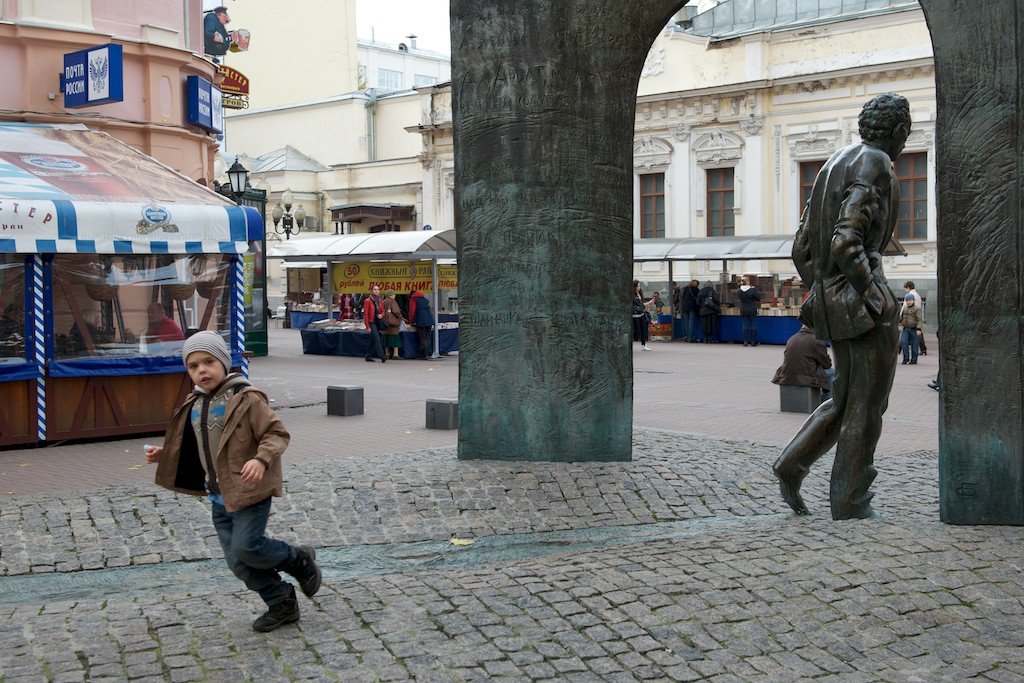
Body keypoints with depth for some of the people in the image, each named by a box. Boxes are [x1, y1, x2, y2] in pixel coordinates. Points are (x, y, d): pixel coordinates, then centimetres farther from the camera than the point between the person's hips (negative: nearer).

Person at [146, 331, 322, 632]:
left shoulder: (246, 399, -13)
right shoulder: (194, 406, 10)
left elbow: (277, 433, -14)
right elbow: (190, 448, 25)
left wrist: (262, 459, -31)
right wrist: (163, 454, 10)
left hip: (250, 491, -7)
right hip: (219, 497, 7)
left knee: (246, 547, -16)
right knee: (236, 561, 7)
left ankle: (300, 560, 12)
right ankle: (282, 604, 23)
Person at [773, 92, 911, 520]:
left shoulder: (833, 167, 16)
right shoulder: (875, 165, -12)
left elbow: (802, 249, 15)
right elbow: (846, 243, -22)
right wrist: (875, 301, -17)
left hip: (831, 303, 9)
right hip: (864, 303, -9)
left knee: (846, 400, 20)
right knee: (867, 405, 2)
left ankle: (791, 466, 10)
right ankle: (850, 502, 8)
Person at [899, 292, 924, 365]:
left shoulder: (917, 309, -5)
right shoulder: (904, 309, 13)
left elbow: (920, 320, -10)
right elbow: (901, 317, 27)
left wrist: (918, 328, -19)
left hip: (913, 329, -4)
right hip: (905, 329, 4)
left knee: (914, 345, 2)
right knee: (903, 342, -10)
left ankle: (914, 360, 13)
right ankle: (906, 358, -2)